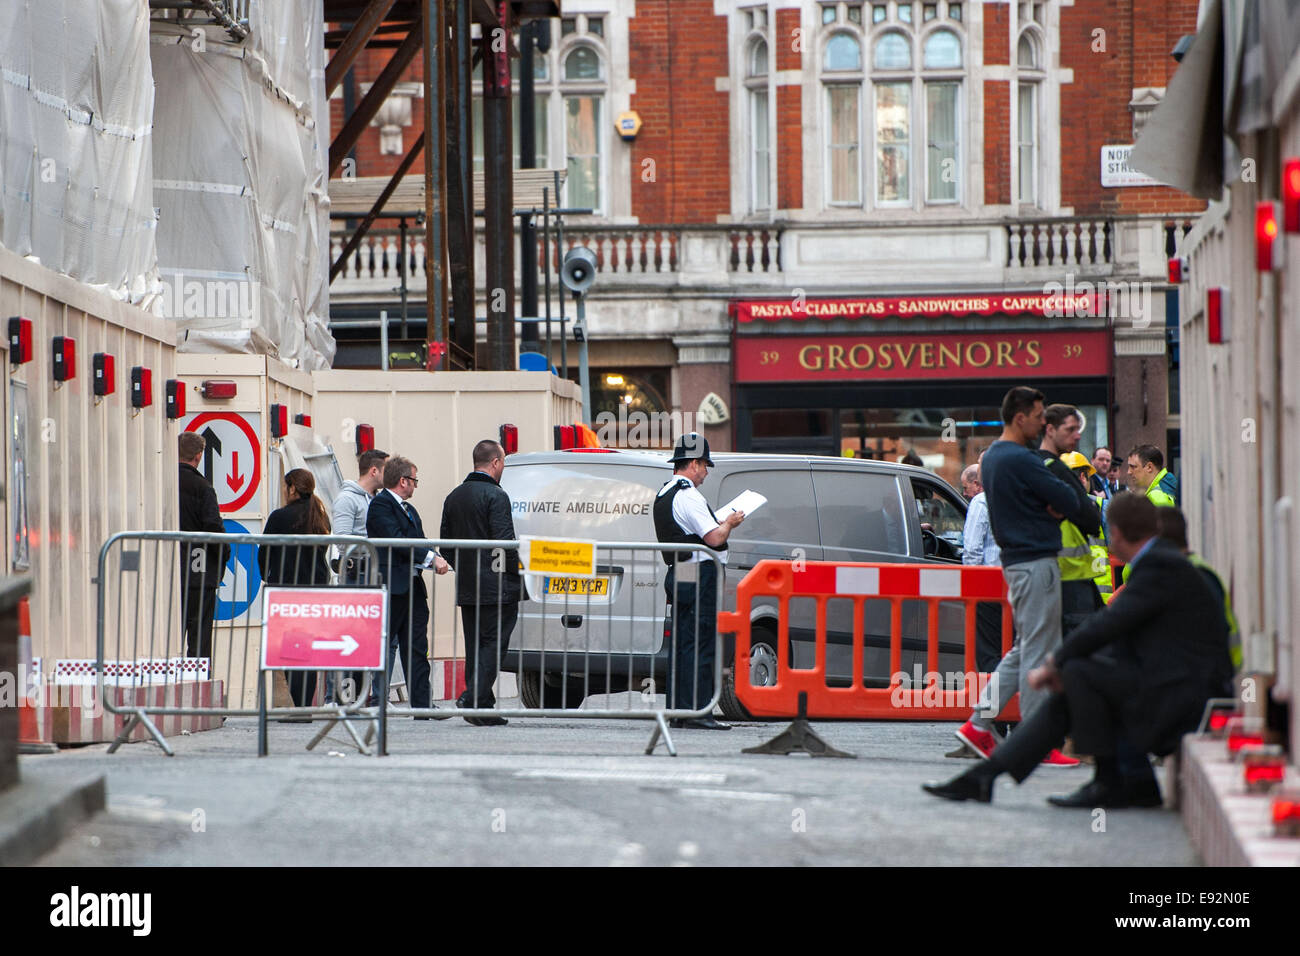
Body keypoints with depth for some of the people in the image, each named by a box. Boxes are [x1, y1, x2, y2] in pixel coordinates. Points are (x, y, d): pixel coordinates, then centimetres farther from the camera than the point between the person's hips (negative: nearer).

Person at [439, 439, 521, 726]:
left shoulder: (454, 496, 12)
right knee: (494, 643, -5)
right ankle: (474, 698, -17)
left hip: (466, 588, 7)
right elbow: (504, 541, -18)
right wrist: (516, 573, -7)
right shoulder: (495, 495, -12)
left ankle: (482, 707, 10)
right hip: (496, 588, -7)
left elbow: (445, 542, 16)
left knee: (475, 646, 10)